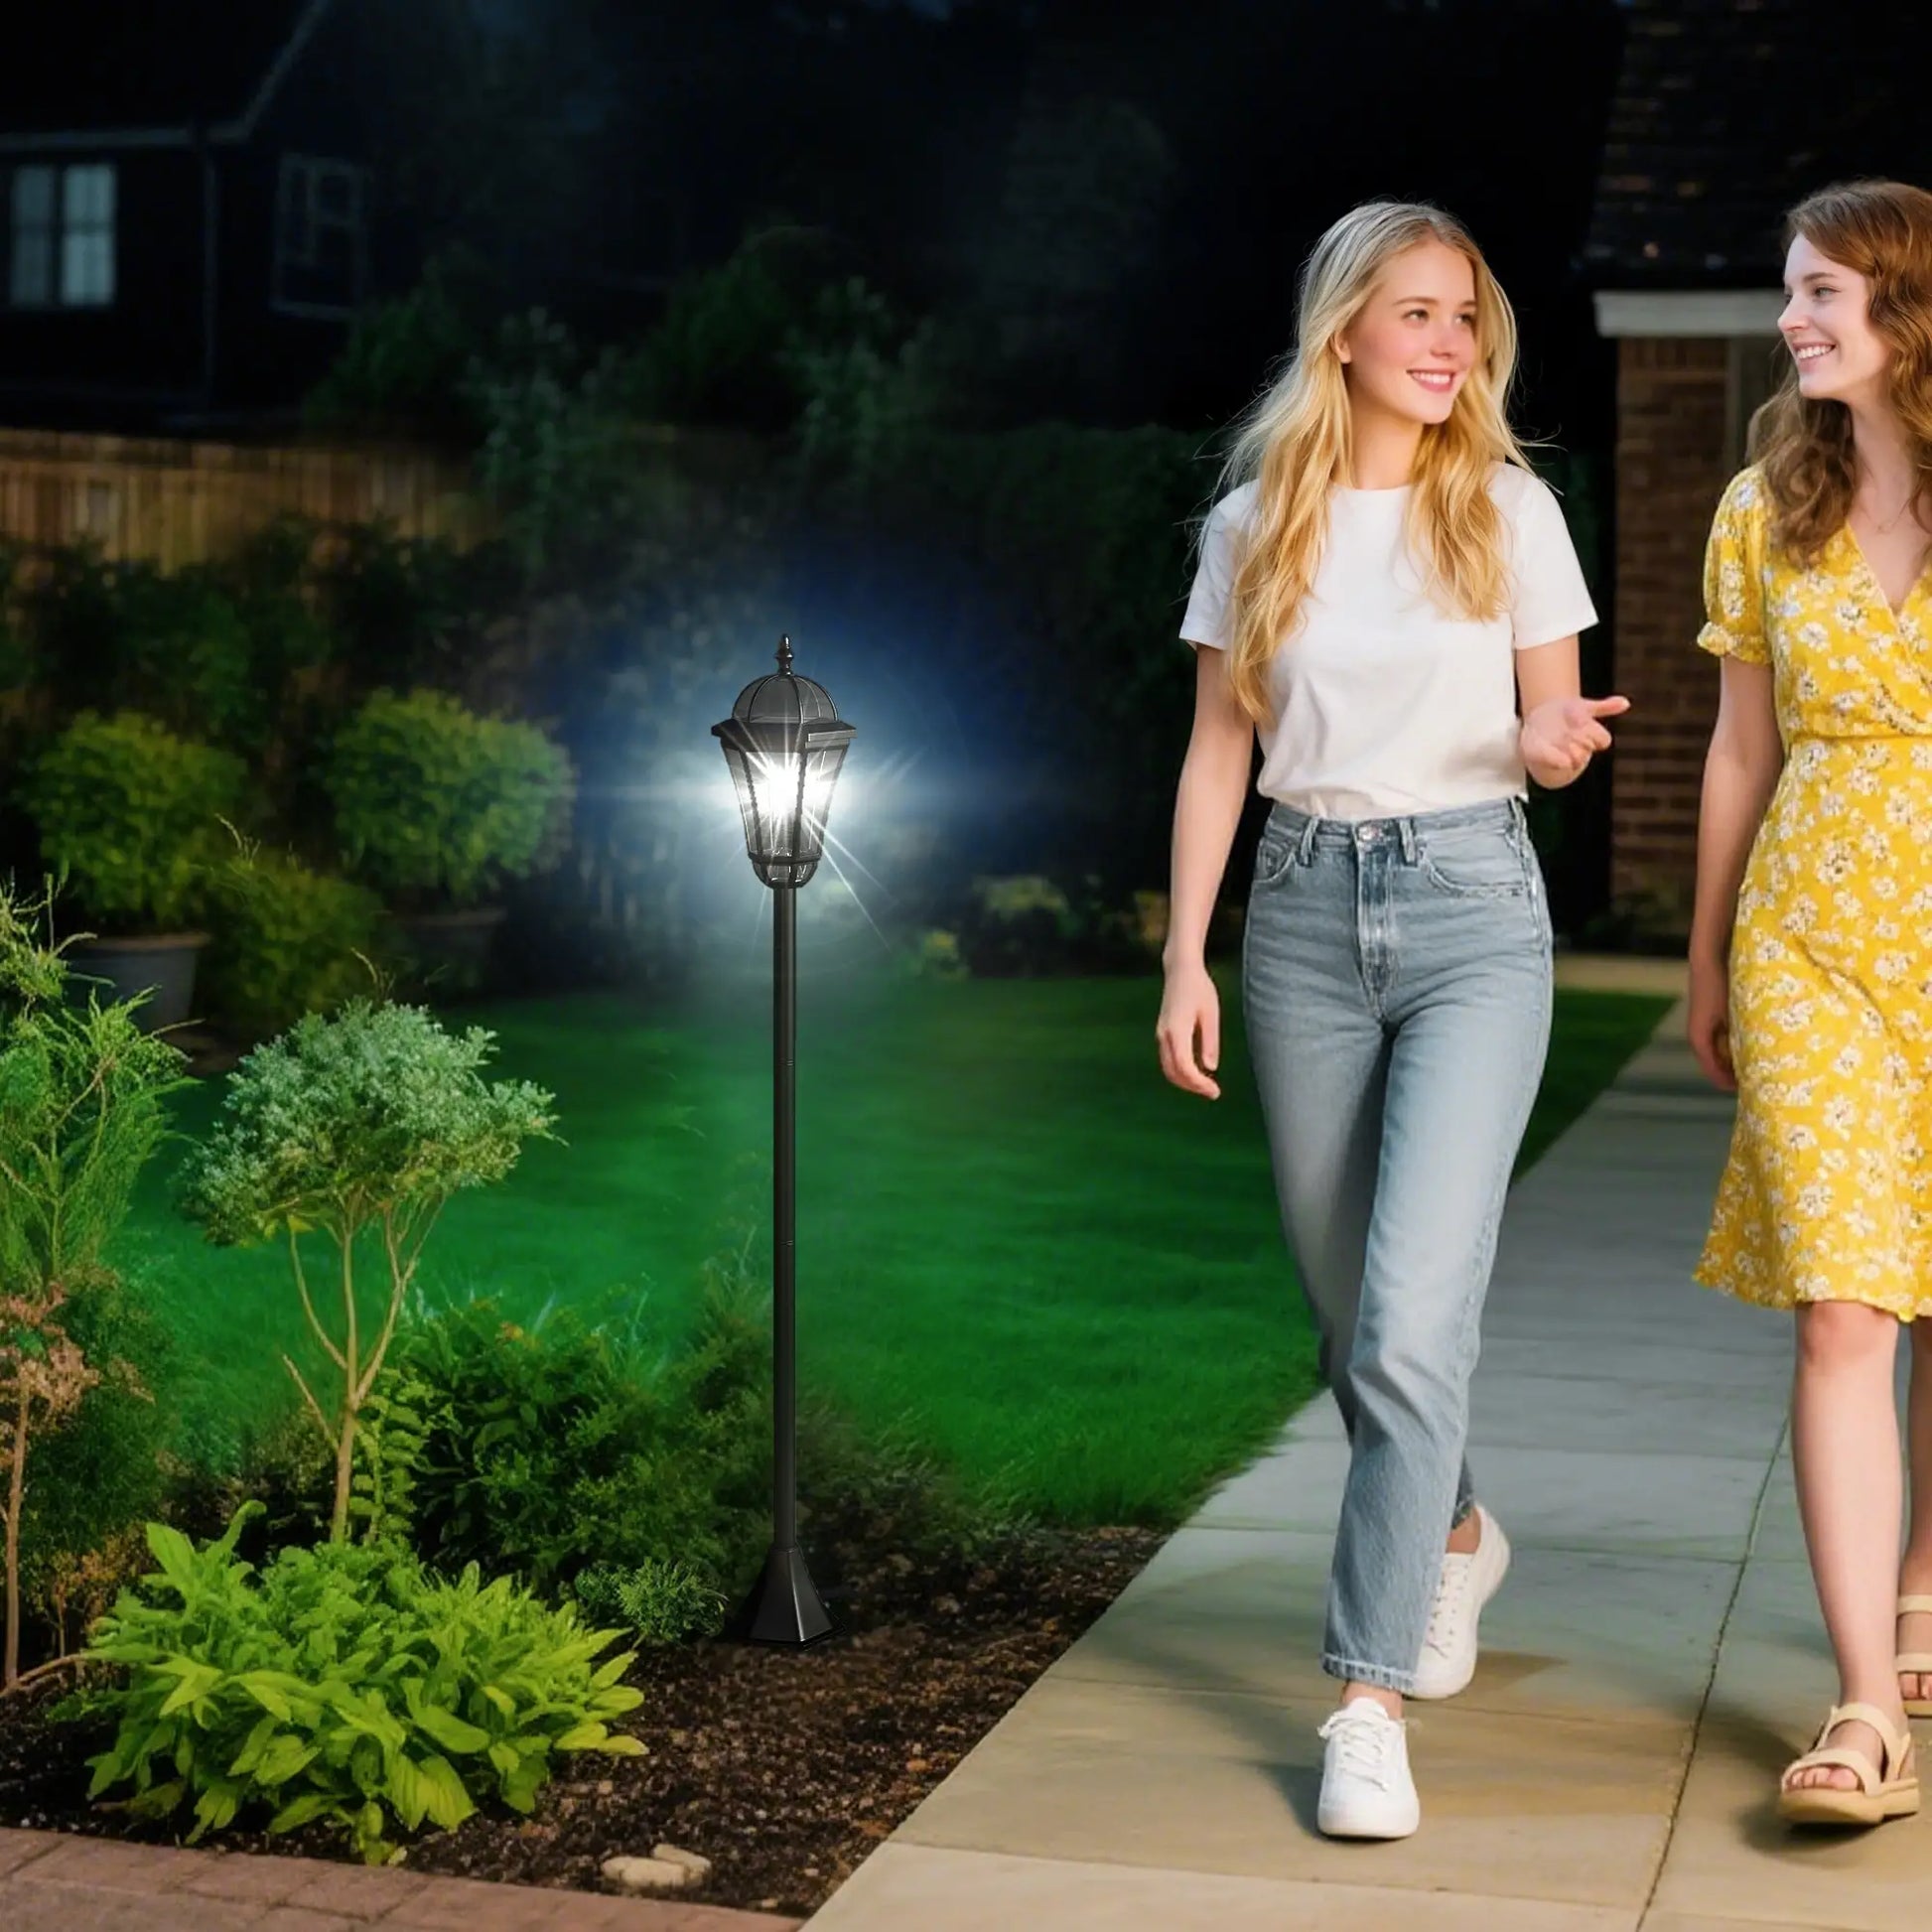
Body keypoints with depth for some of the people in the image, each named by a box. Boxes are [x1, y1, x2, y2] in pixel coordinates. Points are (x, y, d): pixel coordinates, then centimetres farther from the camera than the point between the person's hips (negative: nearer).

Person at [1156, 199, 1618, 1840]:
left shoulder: (1510, 508, 2)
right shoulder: (1254, 524, 6)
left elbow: (1553, 723, 6)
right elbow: (1218, 751, 8)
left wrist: (1554, 748, -19)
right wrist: (1186, 957, 1)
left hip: (1471, 914, -2)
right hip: (1305, 916, 3)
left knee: (1413, 1317, -15)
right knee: (1349, 1316, 11)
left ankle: (1373, 1699, -9)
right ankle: (1457, 1534, 41)